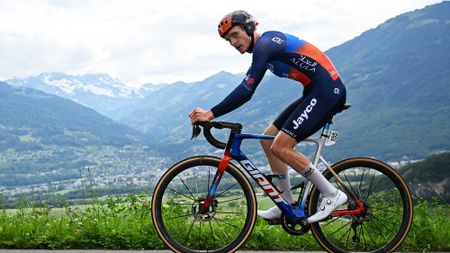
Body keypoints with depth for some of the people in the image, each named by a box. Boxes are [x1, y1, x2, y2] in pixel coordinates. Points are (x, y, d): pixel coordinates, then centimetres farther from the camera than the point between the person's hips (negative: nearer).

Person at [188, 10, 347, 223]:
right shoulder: (265, 46, 17)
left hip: (327, 91, -10)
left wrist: (211, 114, -22)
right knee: (268, 139, 11)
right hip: (316, 93, 10)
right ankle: (287, 205, 16)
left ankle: (332, 194, -6)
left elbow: (246, 91, -23)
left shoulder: (265, 44, -15)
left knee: (280, 147, -15)